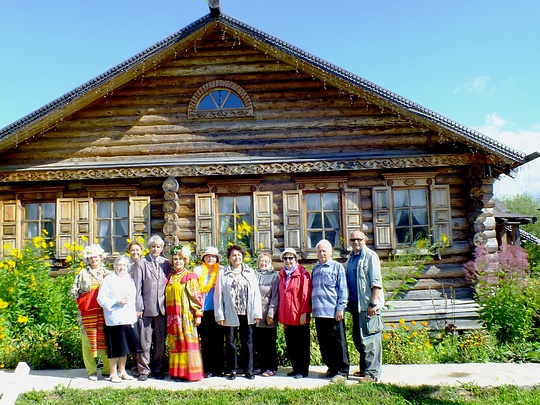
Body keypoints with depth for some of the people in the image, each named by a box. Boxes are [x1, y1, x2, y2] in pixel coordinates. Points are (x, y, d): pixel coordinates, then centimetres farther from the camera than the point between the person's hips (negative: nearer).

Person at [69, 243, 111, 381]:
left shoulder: (107, 273, 9)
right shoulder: (83, 274, 8)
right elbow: (73, 292, 9)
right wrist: (83, 301, 5)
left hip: (104, 312, 0)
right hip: (87, 313, 0)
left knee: (106, 340, 0)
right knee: (89, 339, 1)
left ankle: (108, 369, 11)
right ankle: (92, 371, 11)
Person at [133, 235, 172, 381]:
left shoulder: (166, 263, 8)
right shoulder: (141, 263, 2)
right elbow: (137, 287, -1)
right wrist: (138, 307, -7)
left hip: (162, 307, 2)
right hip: (146, 308, -2)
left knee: (160, 341, 9)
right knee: (145, 341, 1)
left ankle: (158, 369, 21)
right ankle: (144, 370, 13)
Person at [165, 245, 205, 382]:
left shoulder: (190, 276, -1)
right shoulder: (170, 277, 14)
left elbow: (196, 296, -5)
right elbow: (167, 296, 17)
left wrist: (198, 314, -10)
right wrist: (167, 314, 11)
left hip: (186, 315, -5)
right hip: (172, 316, 5)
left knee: (187, 342, -3)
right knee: (175, 343, 7)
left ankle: (189, 371, 2)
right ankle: (176, 371, 13)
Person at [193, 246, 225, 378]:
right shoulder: (198, 271, 10)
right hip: (204, 310, 0)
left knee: (218, 340, 2)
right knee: (206, 341, 1)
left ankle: (218, 369, 9)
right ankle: (207, 369, 8)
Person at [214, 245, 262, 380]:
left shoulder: (250, 272, 9)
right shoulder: (223, 274, 3)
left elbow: (256, 293, 5)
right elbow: (218, 295, 1)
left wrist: (257, 312, -1)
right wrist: (219, 315, -5)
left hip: (247, 314, 1)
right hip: (230, 315, -1)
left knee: (248, 343, 6)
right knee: (231, 343, 7)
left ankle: (249, 370, 17)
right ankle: (231, 370, 19)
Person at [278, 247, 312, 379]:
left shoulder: (303, 274, -6)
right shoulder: (282, 275, 12)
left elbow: (306, 295, -10)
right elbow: (281, 295, 15)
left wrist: (304, 313, -15)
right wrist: (281, 314, 11)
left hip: (299, 317, -6)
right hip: (287, 317, 6)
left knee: (302, 345, 4)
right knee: (290, 345, 12)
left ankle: (303, 370, 12)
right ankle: (295, 368, 22)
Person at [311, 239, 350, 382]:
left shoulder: (337, 267, 0)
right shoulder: (315, 268, 17)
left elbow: (343, 289, -4)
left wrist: (340, 308, -11)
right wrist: (311, 307, 13)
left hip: (333, 312, -6)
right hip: (319, 312, 6)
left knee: (338, 342, -1)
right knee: (324, 343, 11)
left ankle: (342, 371, 7)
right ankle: (332, 368, 22)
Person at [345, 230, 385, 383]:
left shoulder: (370, 256, -6)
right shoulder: (350, 258, 16)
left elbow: (376, 282, -13)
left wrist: (373, 304, -19)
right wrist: (349, 304, 12)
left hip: (367, 304, -8)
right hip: (355, 303, 8)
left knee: (369, 339, -7)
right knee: (357, 338, 14)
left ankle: (372, 373, -2)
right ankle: (364, 368, 26)